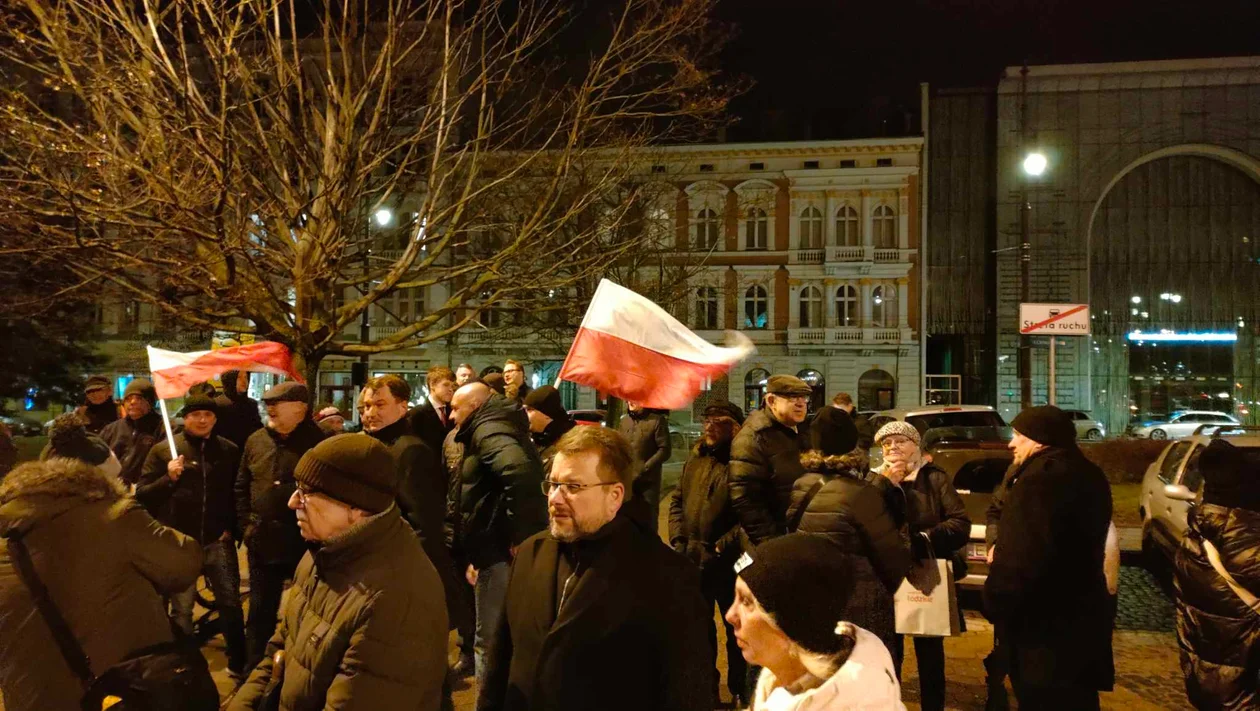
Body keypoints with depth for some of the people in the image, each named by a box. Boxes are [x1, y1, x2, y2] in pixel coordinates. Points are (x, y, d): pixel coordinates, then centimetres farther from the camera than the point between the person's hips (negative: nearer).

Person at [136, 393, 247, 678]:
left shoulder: (228, 450, 5)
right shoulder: (163, 450, -1)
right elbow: (142, 495, -3)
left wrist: (233, 529, 1)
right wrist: (168, 478, -19)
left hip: (218, 541, 1)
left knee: (230, 603, 5)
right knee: (181, 609, 10)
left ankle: (238, 663, 18)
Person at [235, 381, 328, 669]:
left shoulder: (318, 441, -12)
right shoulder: (256, 441, 6)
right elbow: (241, 487, 15)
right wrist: (246, 525, 7)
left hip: (305, 543, -5)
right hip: (263, 542, 5)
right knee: (260, 611, 17)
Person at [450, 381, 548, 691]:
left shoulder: (488, 430, -14)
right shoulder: (493, 428, 19)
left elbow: (520, 471, -36)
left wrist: (519, 535, -28)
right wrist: (474, 557, 21)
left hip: (501, 552, -10)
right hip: (498, 549, 10)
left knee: (490, 642, 1)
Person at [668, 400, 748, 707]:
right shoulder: (695, 457, 9)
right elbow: (677, 500, 13)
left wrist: (720, 548, -18)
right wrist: (678, 540, 1)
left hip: (730, 563, -6)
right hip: (692, 560, 6)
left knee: (737, 628, 11)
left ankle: (740, 690, 29)